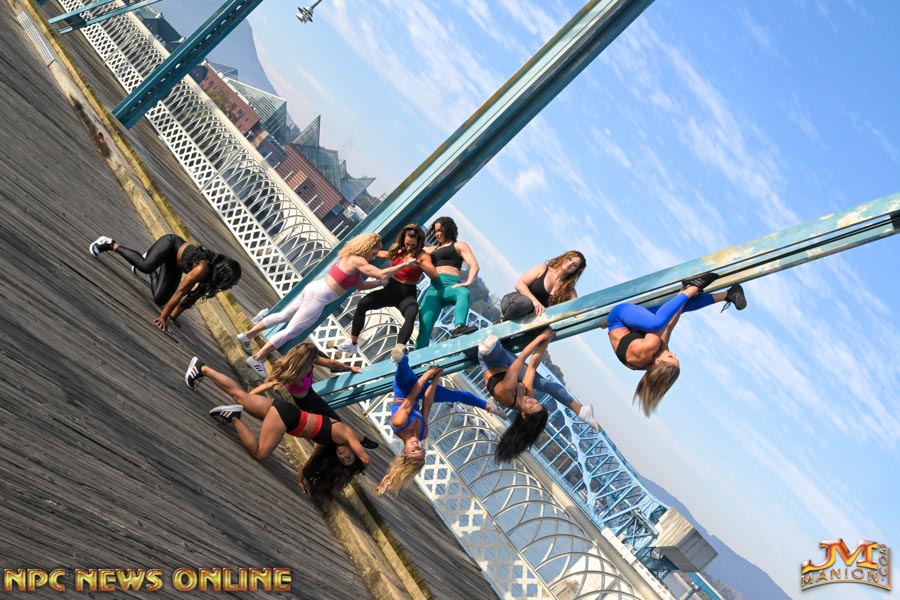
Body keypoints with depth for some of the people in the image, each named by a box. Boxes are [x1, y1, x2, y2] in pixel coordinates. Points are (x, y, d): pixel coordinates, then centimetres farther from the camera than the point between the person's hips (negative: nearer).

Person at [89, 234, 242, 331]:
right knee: (145, 266, -35)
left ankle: (151, 262, 27)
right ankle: (111, 245, -13)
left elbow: (193, 295, -5)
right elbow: (180, 293, -31)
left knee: (159, 299, 1)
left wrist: (173, 316, -2)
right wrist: (163, 317, -25)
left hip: (175, 264, 7)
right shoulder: (202, 269, -36)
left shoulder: (214, 273, -13)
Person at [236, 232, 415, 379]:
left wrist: (379, 283, 12)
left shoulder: (350, 257, 15)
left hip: (314, 288, 10)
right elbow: (382, 274, -23)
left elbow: (360, 285, 20)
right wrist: (405, 264, -17)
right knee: (291, 331, -5)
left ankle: (247, 335, 30)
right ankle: (257, 359, -2)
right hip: (319, 297, -10)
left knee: (283, 316, 22)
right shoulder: (357, 261, -15)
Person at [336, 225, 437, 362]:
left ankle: (399, 349, -62)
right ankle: (352, 343, -12)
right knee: (363, 303, -20)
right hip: (390, 289, 4)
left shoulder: (422, 256, -8)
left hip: (407, 294, -4)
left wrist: (418, 263, -37)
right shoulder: (397, 250, 6)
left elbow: (434, 275, -24)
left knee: (411, 315, -38)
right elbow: (379, 254, 25)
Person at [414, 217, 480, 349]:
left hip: (450, 285, -5)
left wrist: (468, 282, -15)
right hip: (433, 289, 5)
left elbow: (474, 265, 4)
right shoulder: (432, 250, 34)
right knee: (424, 327, -13)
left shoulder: (459, 245, 18)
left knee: (464, 293, -41)